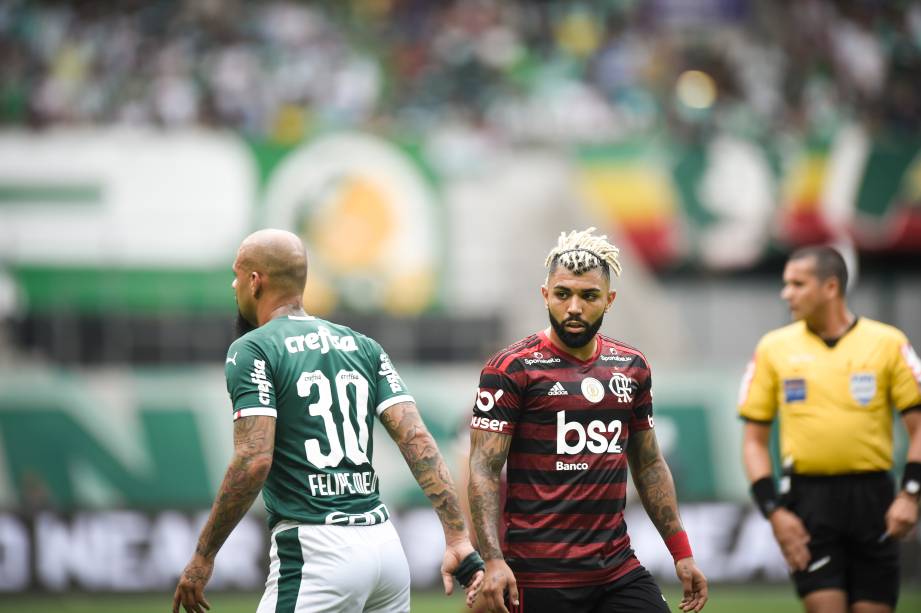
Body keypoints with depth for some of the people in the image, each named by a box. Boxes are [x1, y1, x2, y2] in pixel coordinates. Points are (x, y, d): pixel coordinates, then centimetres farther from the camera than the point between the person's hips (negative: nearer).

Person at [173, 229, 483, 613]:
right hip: (386, 544, 7)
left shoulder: (251, 351, -3)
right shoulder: (363, 347, 16)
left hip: (314, 549, -7)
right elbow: (417, 441, 5)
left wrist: (203, 556, -8)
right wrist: (458, 539, 0)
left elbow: (253, 461, -14)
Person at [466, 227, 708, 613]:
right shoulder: (513, 368, -5)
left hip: (618, 569, 5)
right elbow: (484, 469, -9)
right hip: (541, 577, -5)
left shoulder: (632, 367, 12)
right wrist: (493, 560, -21)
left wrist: (682, 553, 15)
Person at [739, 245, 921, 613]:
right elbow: (755, 440, 8)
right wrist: (773, 510, -3)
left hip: (872, 499, 0)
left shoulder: (887, 343, 2)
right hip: (808, 499, 0)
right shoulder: (774, 348, 6)